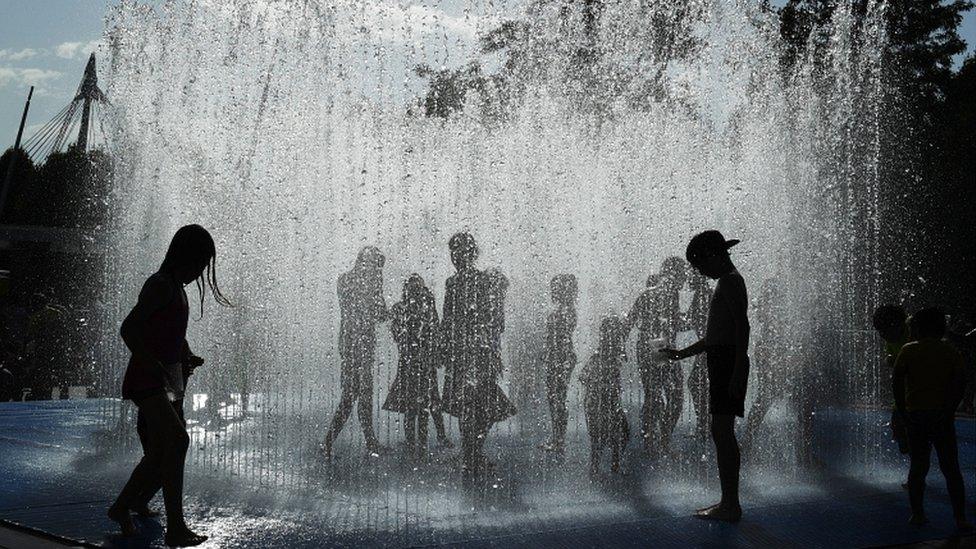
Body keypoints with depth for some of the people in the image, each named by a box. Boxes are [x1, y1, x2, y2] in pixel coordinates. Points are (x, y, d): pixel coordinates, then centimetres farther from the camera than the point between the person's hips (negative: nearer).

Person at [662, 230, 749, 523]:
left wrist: (738, 370, -24)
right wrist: (681, 353, 27)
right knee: (723, 432, 11)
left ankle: (731, 504, -10)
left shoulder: (730, 282, -9)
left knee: (721, 432, -11)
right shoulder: (728, 282, 23)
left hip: (727, 362, -10)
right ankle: (729, 502, 15)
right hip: (723, 363, 10)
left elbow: (742, 326, -19)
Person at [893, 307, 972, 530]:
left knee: (918, 466, 9)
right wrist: (949, 411, 5)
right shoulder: (951, 352, 3)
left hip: (915, 414, 0)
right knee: (951, 468, 3)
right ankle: (960, 517, -2)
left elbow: (896, 383, -5)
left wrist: (902, 411, 2)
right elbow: (959, 387, -4)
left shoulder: (909, 350, 0)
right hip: (942, 417, 0)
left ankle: (917, 513, 8)